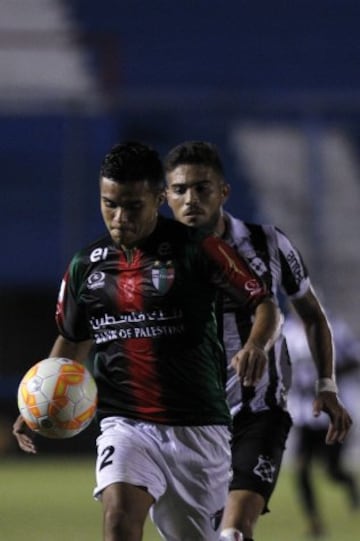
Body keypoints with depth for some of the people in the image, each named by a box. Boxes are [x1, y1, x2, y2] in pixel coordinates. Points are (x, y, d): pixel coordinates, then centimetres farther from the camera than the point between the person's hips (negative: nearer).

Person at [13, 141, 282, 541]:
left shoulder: (197, 250, -6)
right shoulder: (86, 267, 7)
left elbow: (265, 305, -5)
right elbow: (72, 341, 22)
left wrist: (257, 345, -27)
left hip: (196, 427, -2)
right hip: (124, 423, 2)